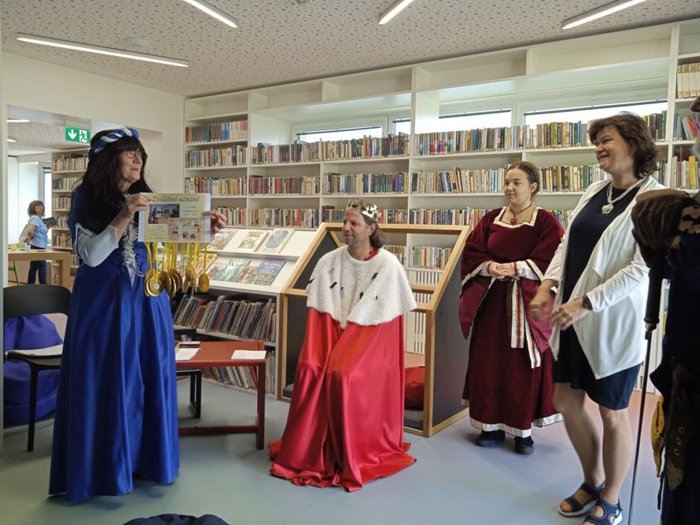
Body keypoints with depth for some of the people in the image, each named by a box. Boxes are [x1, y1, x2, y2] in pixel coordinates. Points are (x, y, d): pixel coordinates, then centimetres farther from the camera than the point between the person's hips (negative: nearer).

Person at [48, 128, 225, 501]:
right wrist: (124, 216, -21)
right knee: (105, 383, 4)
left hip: (146, 299, 4)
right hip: (103, 301, -4)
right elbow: (90, 255, -15)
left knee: (148, 380, 10)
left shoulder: (146, 198, 7)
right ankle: (103, 468, 19)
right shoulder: (86, 199, -5)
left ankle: (146, 459, 25)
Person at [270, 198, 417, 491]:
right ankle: (305, 450, -2)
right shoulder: (328, 262, 2)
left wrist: (349, 328, -12)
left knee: (343, 375, -27)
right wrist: (338, 332, -14)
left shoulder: (388, 266, -9)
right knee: (309, 369, -21)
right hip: (334, 333, 4)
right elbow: (322, 312, 0)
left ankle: (354, 455, -6)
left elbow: (382, 316, -8)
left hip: (372, 336, -3)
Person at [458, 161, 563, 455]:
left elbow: (549, 263, -10)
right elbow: (471, 255, 6)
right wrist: (490, 267, -14)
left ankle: (523, 429, 17)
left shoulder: (546, 222, -2)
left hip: (528, 303, -3)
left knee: (523, 366, 2)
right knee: (487, 363, 5)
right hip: (491, 301, 4)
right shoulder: (491, 219, 9)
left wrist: (515, 268, -20)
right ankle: (492, 425, 18)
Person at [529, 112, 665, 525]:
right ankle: (593, 481, 38)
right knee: (567, 401, 14)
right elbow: (567, 243, 9)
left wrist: (586, 302, -23)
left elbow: (643, 269, -19)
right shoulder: (594, 191, 8)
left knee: (612, 413, 8)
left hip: (614, 323, -7)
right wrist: (549, 285, -7)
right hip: (574, 320, 7)